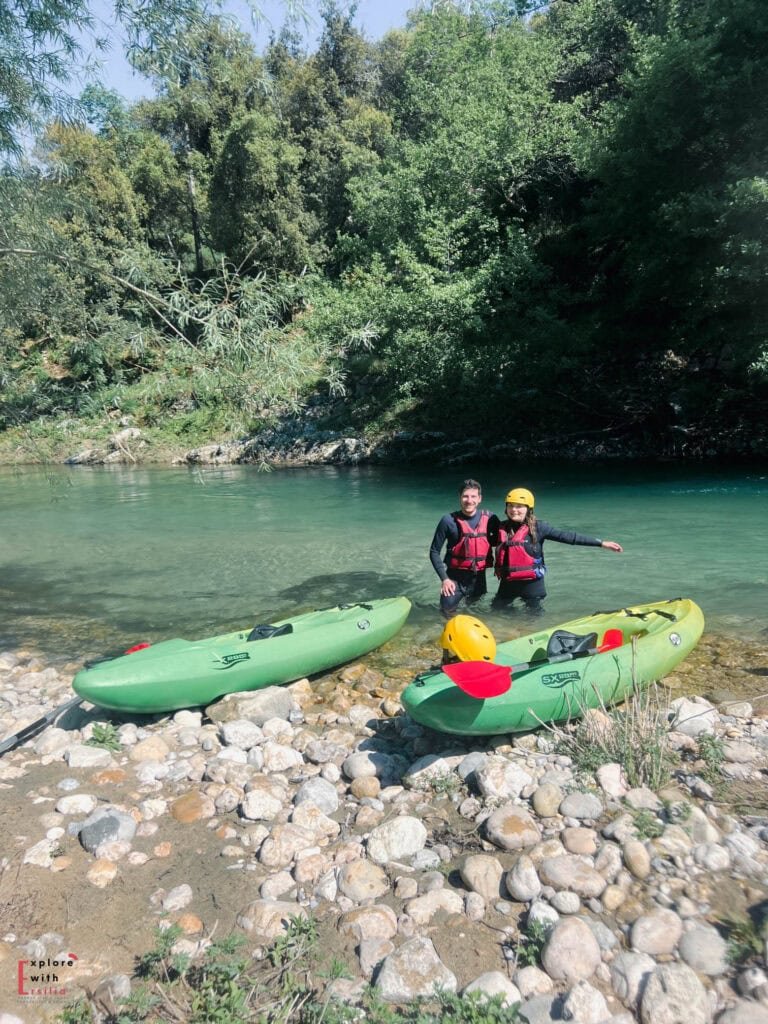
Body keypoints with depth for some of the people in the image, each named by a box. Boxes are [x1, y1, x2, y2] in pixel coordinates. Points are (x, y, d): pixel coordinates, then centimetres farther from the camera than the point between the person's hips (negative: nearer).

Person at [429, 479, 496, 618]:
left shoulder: (489, 518, -5)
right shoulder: (449, 521, -14)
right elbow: (434, 552, -7)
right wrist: (444, 578, -13)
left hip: (479, 576, 3)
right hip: (456, 577, -3)